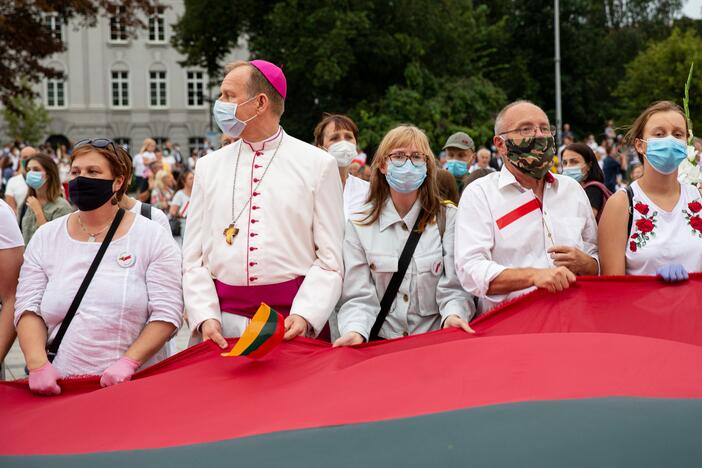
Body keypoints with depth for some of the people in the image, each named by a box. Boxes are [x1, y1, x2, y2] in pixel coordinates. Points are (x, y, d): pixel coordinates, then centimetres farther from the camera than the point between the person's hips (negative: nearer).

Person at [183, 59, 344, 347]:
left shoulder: (318, 165, 3)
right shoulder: (209, 167, 12)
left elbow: (329, 258, -2)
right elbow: (193, 258, 8)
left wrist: (304, 315, -16)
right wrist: (205, 316, -6)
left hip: (293, 316, -2)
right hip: (223, 319, 2)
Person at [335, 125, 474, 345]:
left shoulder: (448, 219, 7)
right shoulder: (358, 226, 7)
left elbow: (454, 287, 1)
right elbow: (359, 298, 2)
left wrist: (453, 314, -21)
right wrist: (355, 331, -18)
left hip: (435, 342, -1)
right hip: (380, 343, 1)